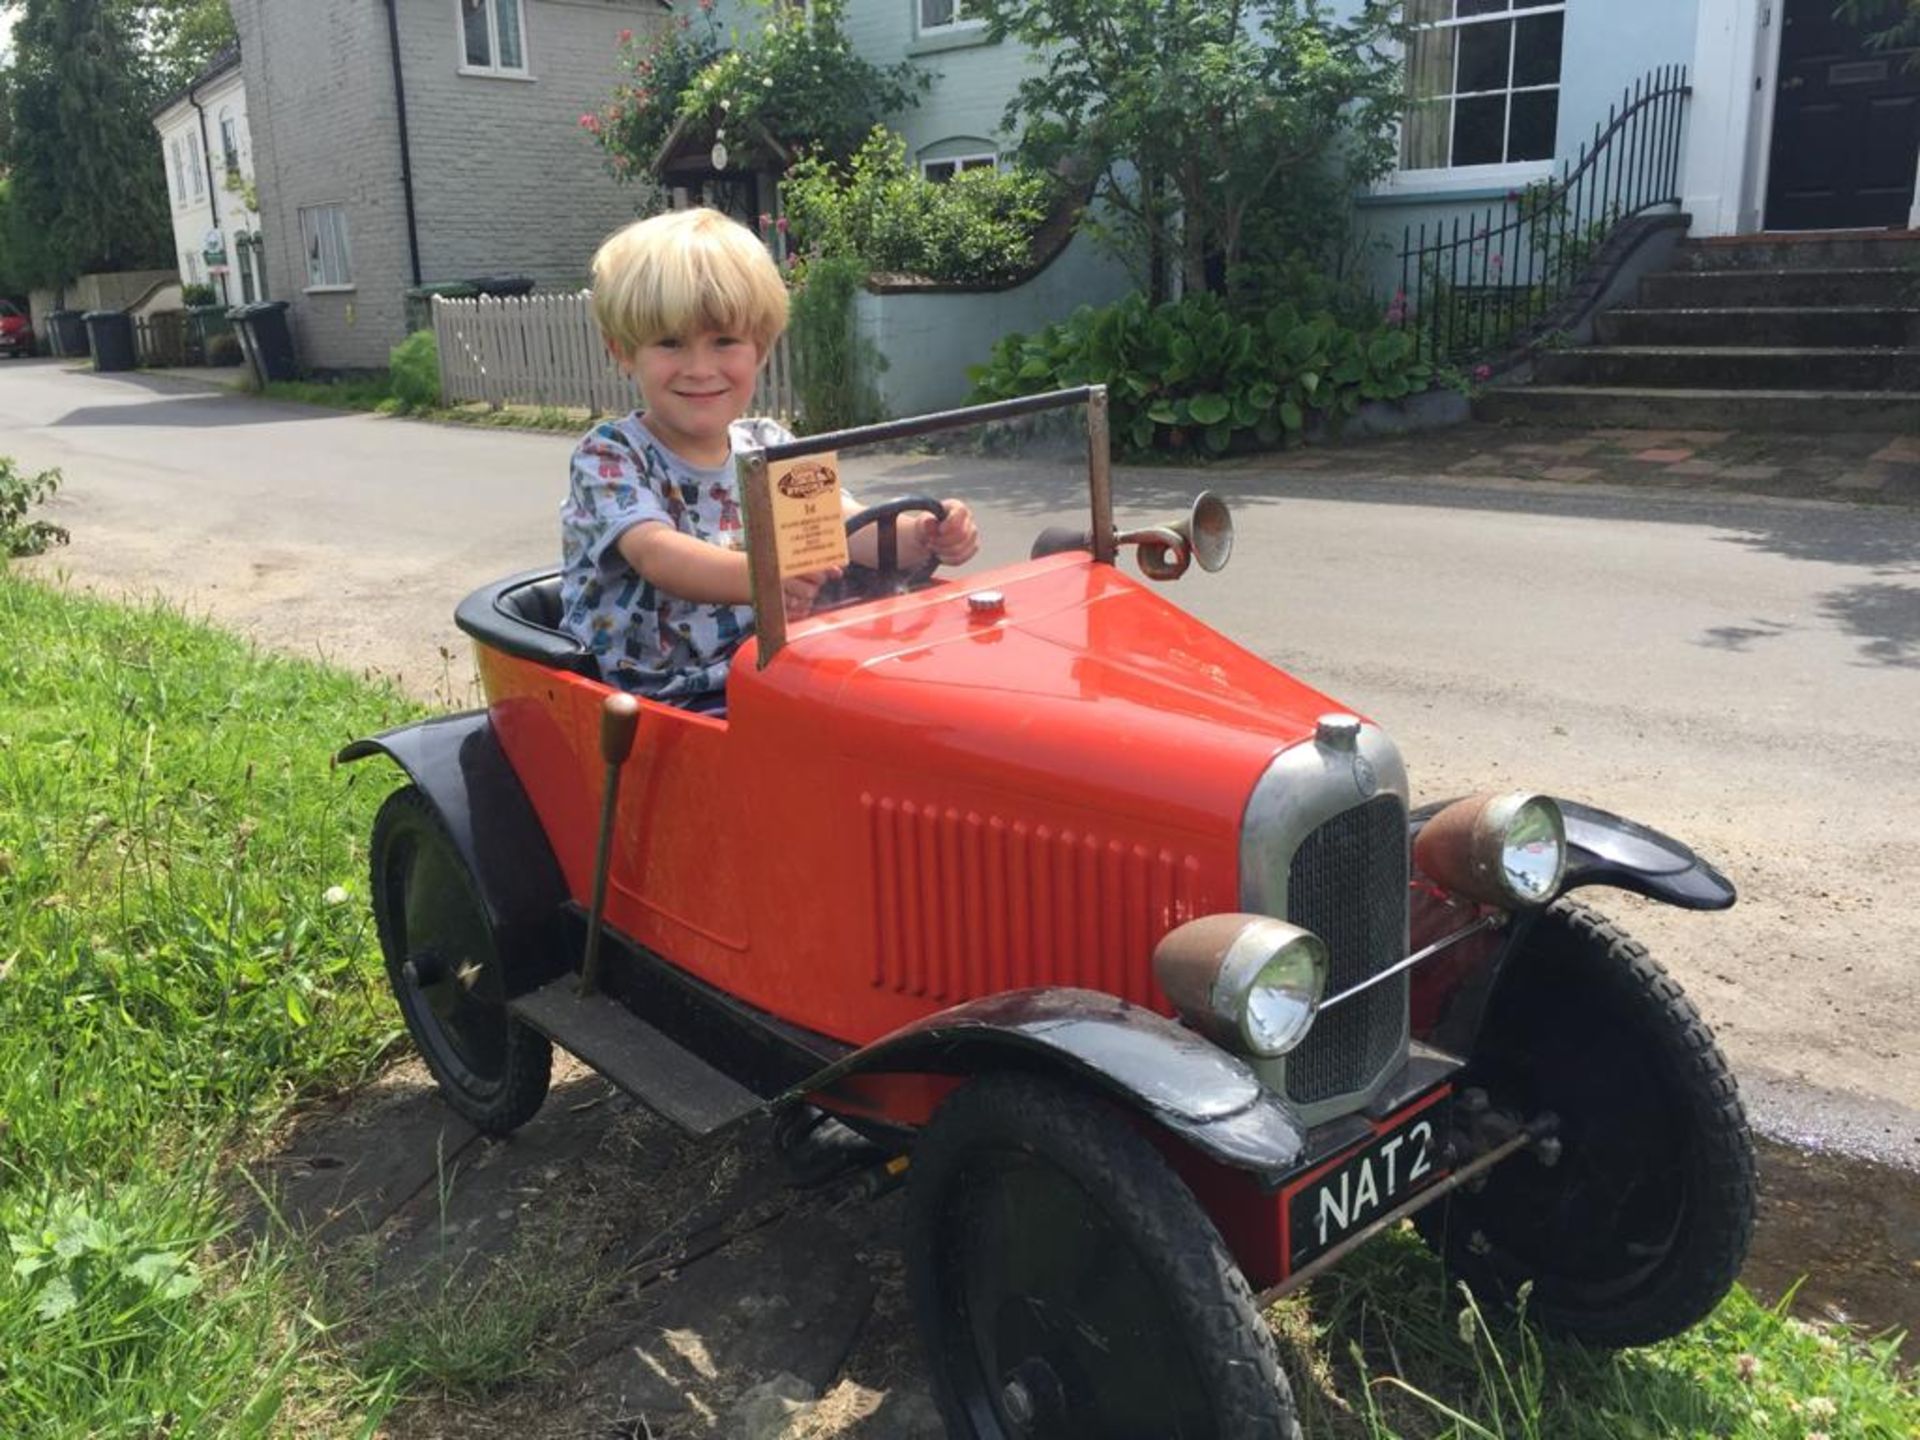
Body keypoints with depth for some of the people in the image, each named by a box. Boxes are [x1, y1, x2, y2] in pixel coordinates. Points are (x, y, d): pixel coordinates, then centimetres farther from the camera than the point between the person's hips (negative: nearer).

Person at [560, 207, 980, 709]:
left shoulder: (769, 446, 8)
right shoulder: (609, 456, -8)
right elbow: (656, 554, -26)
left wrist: (923, 535, -28)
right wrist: (756, 578, -47)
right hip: (646, 701, -5)